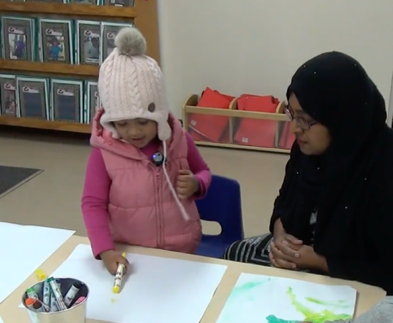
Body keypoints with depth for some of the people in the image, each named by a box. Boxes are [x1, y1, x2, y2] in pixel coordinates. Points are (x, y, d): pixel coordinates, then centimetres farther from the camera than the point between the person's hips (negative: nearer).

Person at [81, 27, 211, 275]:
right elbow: (93, 204, -12)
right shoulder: (104, 152, -15)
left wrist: (195, 185, -16)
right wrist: (105, 250, -25)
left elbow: (204, 172, 8)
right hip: (130, 255, -1)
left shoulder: (179, 140, -9)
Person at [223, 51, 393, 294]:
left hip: (350, 282, -7)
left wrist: (317, 261, -23)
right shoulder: (308, 145, -8)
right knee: (235, 254, 5)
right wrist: (280, 235, -11)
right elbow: (286, 200, 10)